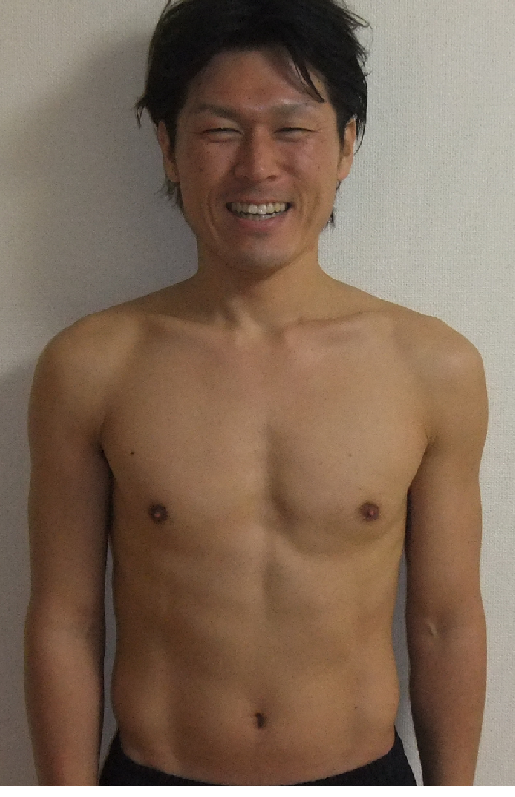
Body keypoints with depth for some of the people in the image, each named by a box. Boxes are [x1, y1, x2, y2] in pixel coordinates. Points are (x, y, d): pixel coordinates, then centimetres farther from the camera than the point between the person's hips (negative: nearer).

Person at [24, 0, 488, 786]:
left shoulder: (435, 368, -11)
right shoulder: (90, 366, -13)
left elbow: (446, 622, -3)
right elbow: (64, 620, -7)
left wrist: (453, 787, 4)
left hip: (364, 772, 1)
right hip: (156, 773, 0)